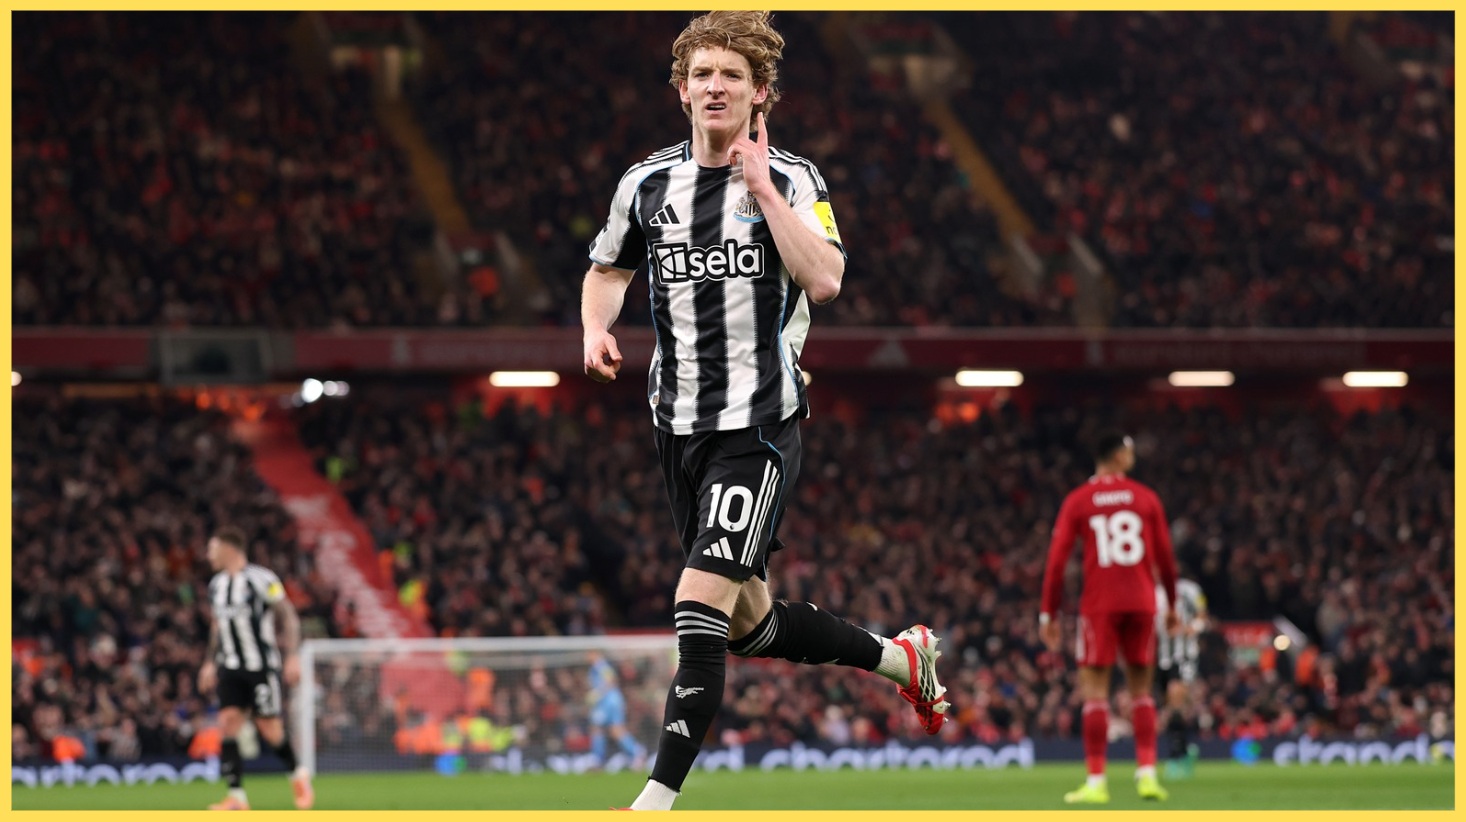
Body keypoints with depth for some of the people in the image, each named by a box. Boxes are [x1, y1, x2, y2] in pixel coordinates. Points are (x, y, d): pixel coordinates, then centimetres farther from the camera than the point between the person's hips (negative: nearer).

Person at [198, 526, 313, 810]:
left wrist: (291, 656, -14)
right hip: (231, 667, 6)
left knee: (270, 730, -4)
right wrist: (210, 662, 22)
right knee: (227, 723, -9)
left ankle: (298, 774, 24)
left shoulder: (261, 579, -11)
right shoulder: (217, 585, 10)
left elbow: (289, 616, -8)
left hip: (262, 666, -6)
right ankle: (236, 796, -9)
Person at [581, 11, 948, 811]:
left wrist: (763, 189, -18)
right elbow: (607, 270, 23)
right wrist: (596, 330, 3)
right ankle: (900, 656, 36)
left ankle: (659, 796, -16)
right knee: (748, 622, 12)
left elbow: (823, 278, -18)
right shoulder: (648, 183, 8)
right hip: (679, 423, 6)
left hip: (760, 423, -6)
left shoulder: (791, 181, -3)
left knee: (701, 604, -17)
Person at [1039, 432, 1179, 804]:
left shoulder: (1077, 501, 2)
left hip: (1099, 605, -2)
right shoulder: (1146, 498, 5)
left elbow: (1057, 560, -2)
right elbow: (1165, 556, 8)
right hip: (1141, 603, 2)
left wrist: (1048, 613, 2)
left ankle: (1096, 782, -6)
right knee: (1141, 690, 11)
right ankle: (1147, 774, 2)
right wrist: (1172, 604, 19)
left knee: (1094, 690, -1)